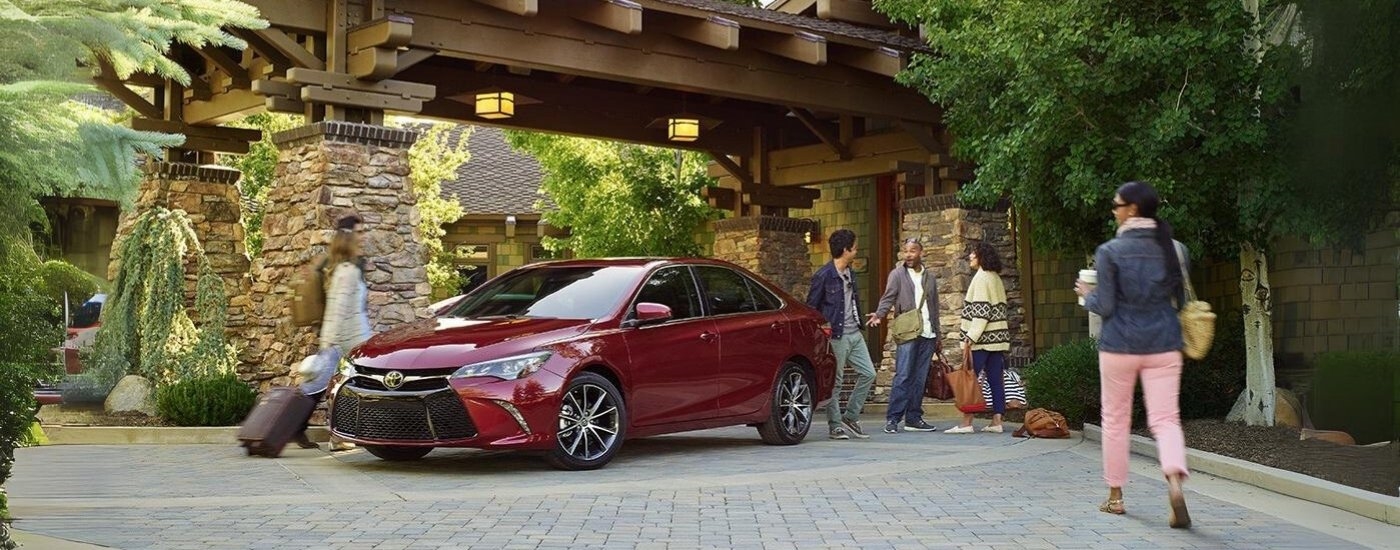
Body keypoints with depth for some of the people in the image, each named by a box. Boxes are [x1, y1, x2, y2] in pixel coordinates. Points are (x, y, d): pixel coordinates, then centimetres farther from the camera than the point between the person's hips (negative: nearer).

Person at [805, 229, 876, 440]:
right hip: (836, 336, -8)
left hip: (854, 334, 8)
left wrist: (859, 322, 16)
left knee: (868, 373, 5)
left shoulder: (849, 274, 13)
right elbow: (811, 307, -8)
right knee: (834, 382, -1)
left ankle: (850, 418, 15)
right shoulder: (823, 276, -12)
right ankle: (836, 425, 8)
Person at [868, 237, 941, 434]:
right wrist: (879, 314, -28)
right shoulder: (897, 274, 4)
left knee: (920, 378, 5)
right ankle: (892, 418, -9)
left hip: (927, 334, 5)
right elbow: (888, 298, -7)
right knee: (903, 377, -10)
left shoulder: (930, 277, 18)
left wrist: (937, 336, 19)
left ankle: (913, 418, 11)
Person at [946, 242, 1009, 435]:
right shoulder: (996, 278, 16)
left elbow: (981, 312, -17)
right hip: (998, 337, 9)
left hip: (983, 339, -9)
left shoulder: (981, 278, -10)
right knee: (995, 379, 5)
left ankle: (966, 422, -7)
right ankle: (996, 421, 4)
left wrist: (970, 338, -19)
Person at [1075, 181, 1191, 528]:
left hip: (1120, 345, -2)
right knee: (1166, 419, 2)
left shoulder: (1110, 251, -9)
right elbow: (1181, 301, 11)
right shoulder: (1174, 249, 3)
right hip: (1163, 345, 2)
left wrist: (1087, 294, 11)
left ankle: (1115, 496, 21)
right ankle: (1175, 482, -24)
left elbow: (1105, 307, -9)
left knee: (1115, 420, 12)